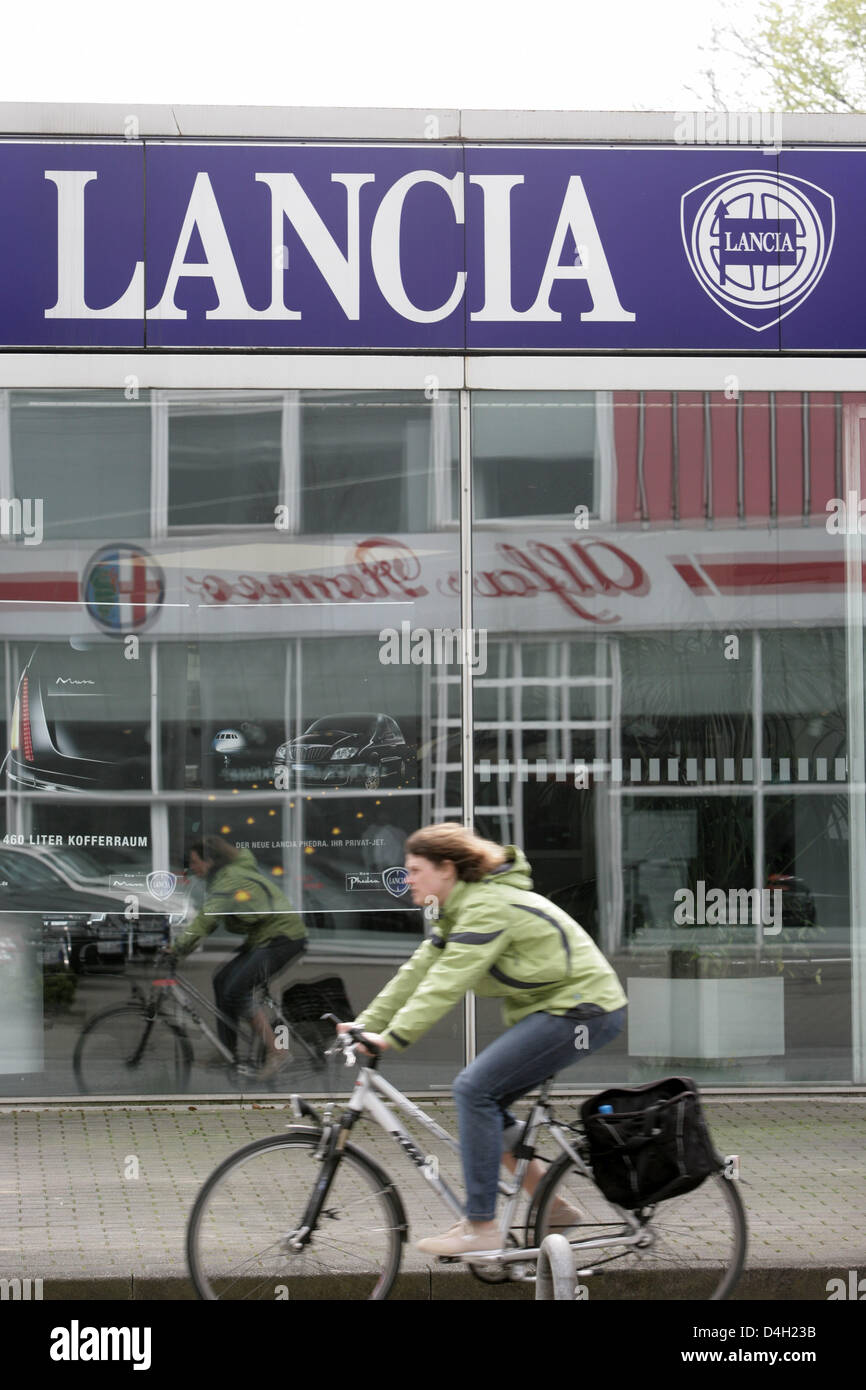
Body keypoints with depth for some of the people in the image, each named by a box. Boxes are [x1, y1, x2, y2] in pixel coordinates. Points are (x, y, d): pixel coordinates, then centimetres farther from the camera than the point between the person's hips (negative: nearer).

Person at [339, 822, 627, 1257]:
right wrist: (366, 1025, 5)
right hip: (550, 1008, 11)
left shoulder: (486, 907, -18)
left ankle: (481, 1226, -14)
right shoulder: (460, 909, 14)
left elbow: (446, 983, -26)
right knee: (485, 1101, 7)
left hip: (581, 1009, -11)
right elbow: (418, 972, 12)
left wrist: (392, 1038, -28)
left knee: (475, 1088, -16)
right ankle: (554, 1206, 14)